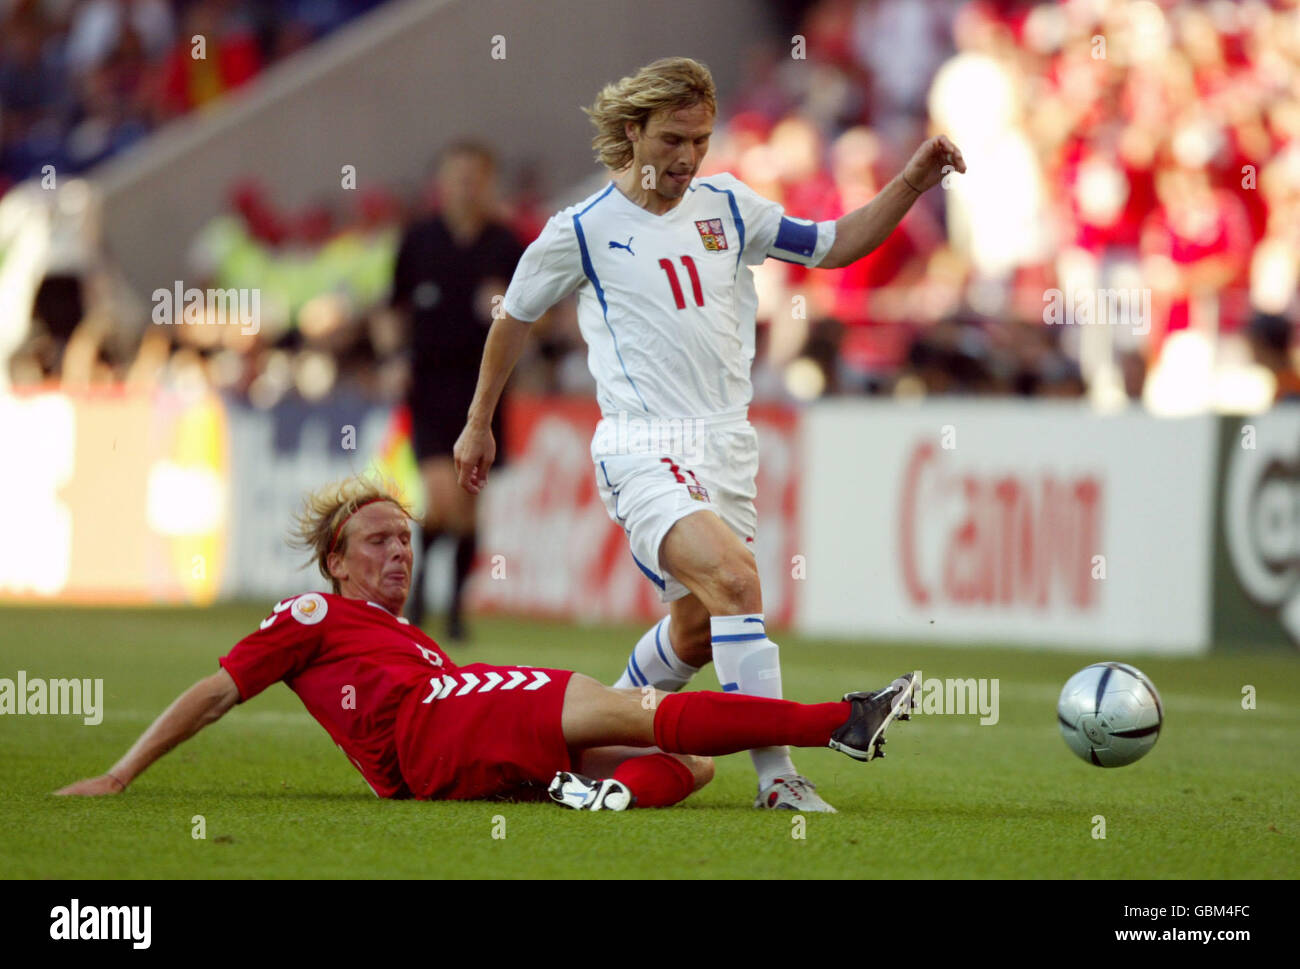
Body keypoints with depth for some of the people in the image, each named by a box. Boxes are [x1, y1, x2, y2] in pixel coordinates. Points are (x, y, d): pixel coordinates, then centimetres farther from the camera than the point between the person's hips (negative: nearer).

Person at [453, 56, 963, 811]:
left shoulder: (727, 206, 8)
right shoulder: (583, 230, -4)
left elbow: (834, 246, 15)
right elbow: (514, 318, 11)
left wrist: (913, 183, 2)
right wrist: (479, 425, 19)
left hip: (728, 448, 6)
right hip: (646, 451, -6)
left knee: (699, 626, 14)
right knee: (738, 581, -26)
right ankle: (777, 777, -28)